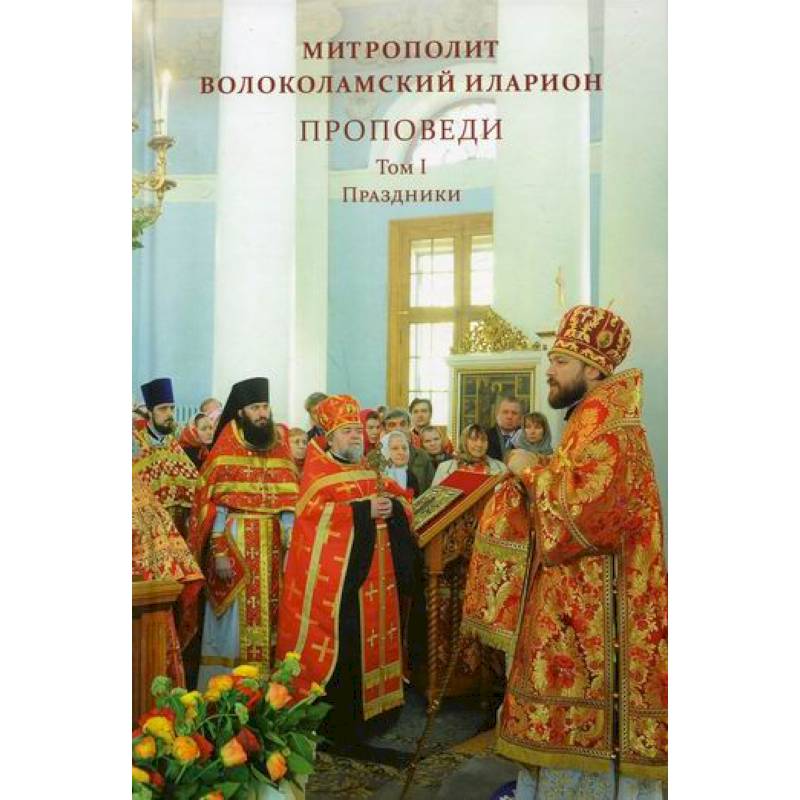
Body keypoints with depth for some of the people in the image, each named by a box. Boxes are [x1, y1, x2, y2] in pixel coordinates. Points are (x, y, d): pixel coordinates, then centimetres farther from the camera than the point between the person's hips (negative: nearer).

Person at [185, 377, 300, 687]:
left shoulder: (280, 448, 7)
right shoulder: (225, 451, -4)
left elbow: (288, 500, 7)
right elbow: (212, 504, -6)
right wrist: (219, 551, -13)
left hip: (271, 543, 4)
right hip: (234, 542, -4)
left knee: (266, 617, 8)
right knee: (233, 620, 0)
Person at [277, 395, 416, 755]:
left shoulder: (370, 471, 18)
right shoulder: (317, 470, -2)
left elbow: (403, 501, 15)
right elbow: (314, 509, -17)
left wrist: (392, 506, -8)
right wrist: (363, 510, -20)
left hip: (373, 570, 6)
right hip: (336, 572, -6)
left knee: (371, 638, 9)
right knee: (341, 644, -5)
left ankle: (370, 708, 20)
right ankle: (337, 719, 3)